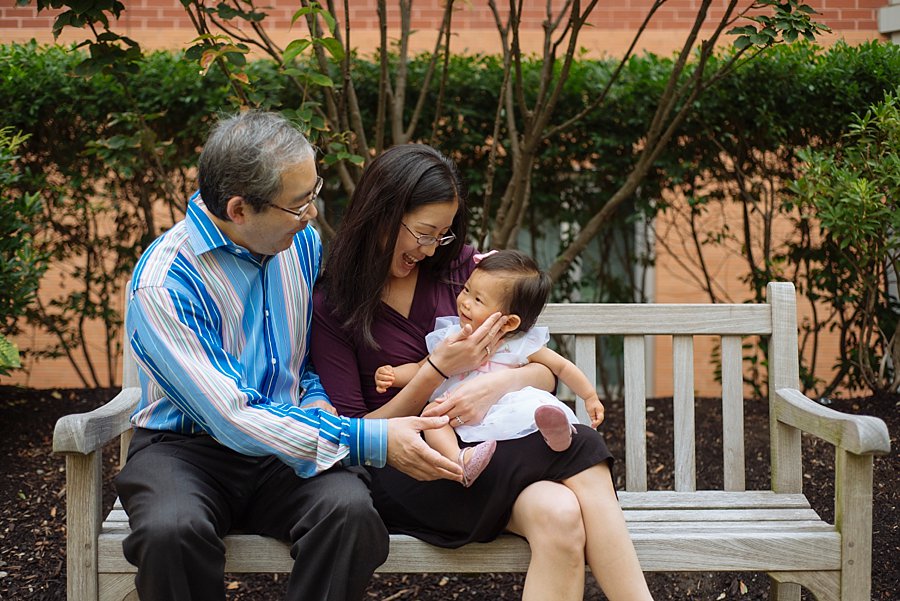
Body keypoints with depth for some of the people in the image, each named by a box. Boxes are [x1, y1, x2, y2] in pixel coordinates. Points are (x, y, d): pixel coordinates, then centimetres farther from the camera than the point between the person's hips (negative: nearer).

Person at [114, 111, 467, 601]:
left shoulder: (301, 241, 3)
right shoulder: (162, 285, -19)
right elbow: (231, 419, -24)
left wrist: (317, 399, -2)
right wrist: (372, 442, -26)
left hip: (286, 442, 4)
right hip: (188, 446, -4)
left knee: (350, 509, -30)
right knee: (172, 529, -38)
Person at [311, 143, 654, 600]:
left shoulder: (457, 264, 7)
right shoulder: (330, 307, -1)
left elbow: (545, 371, 8)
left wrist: (500, 382, -16)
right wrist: (437, 370, -15)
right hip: (403, 472, -3)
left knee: (561, 515, -33)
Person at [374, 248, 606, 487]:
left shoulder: (522, 344, 7)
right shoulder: (451, 338, 13)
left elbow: (561, 367, 16)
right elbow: (422, 369, 21)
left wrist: (590, 397, 15)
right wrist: (391, 374, 4)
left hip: (508, 410, -1)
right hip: (461, 419, 1)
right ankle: (460, 459, -47)